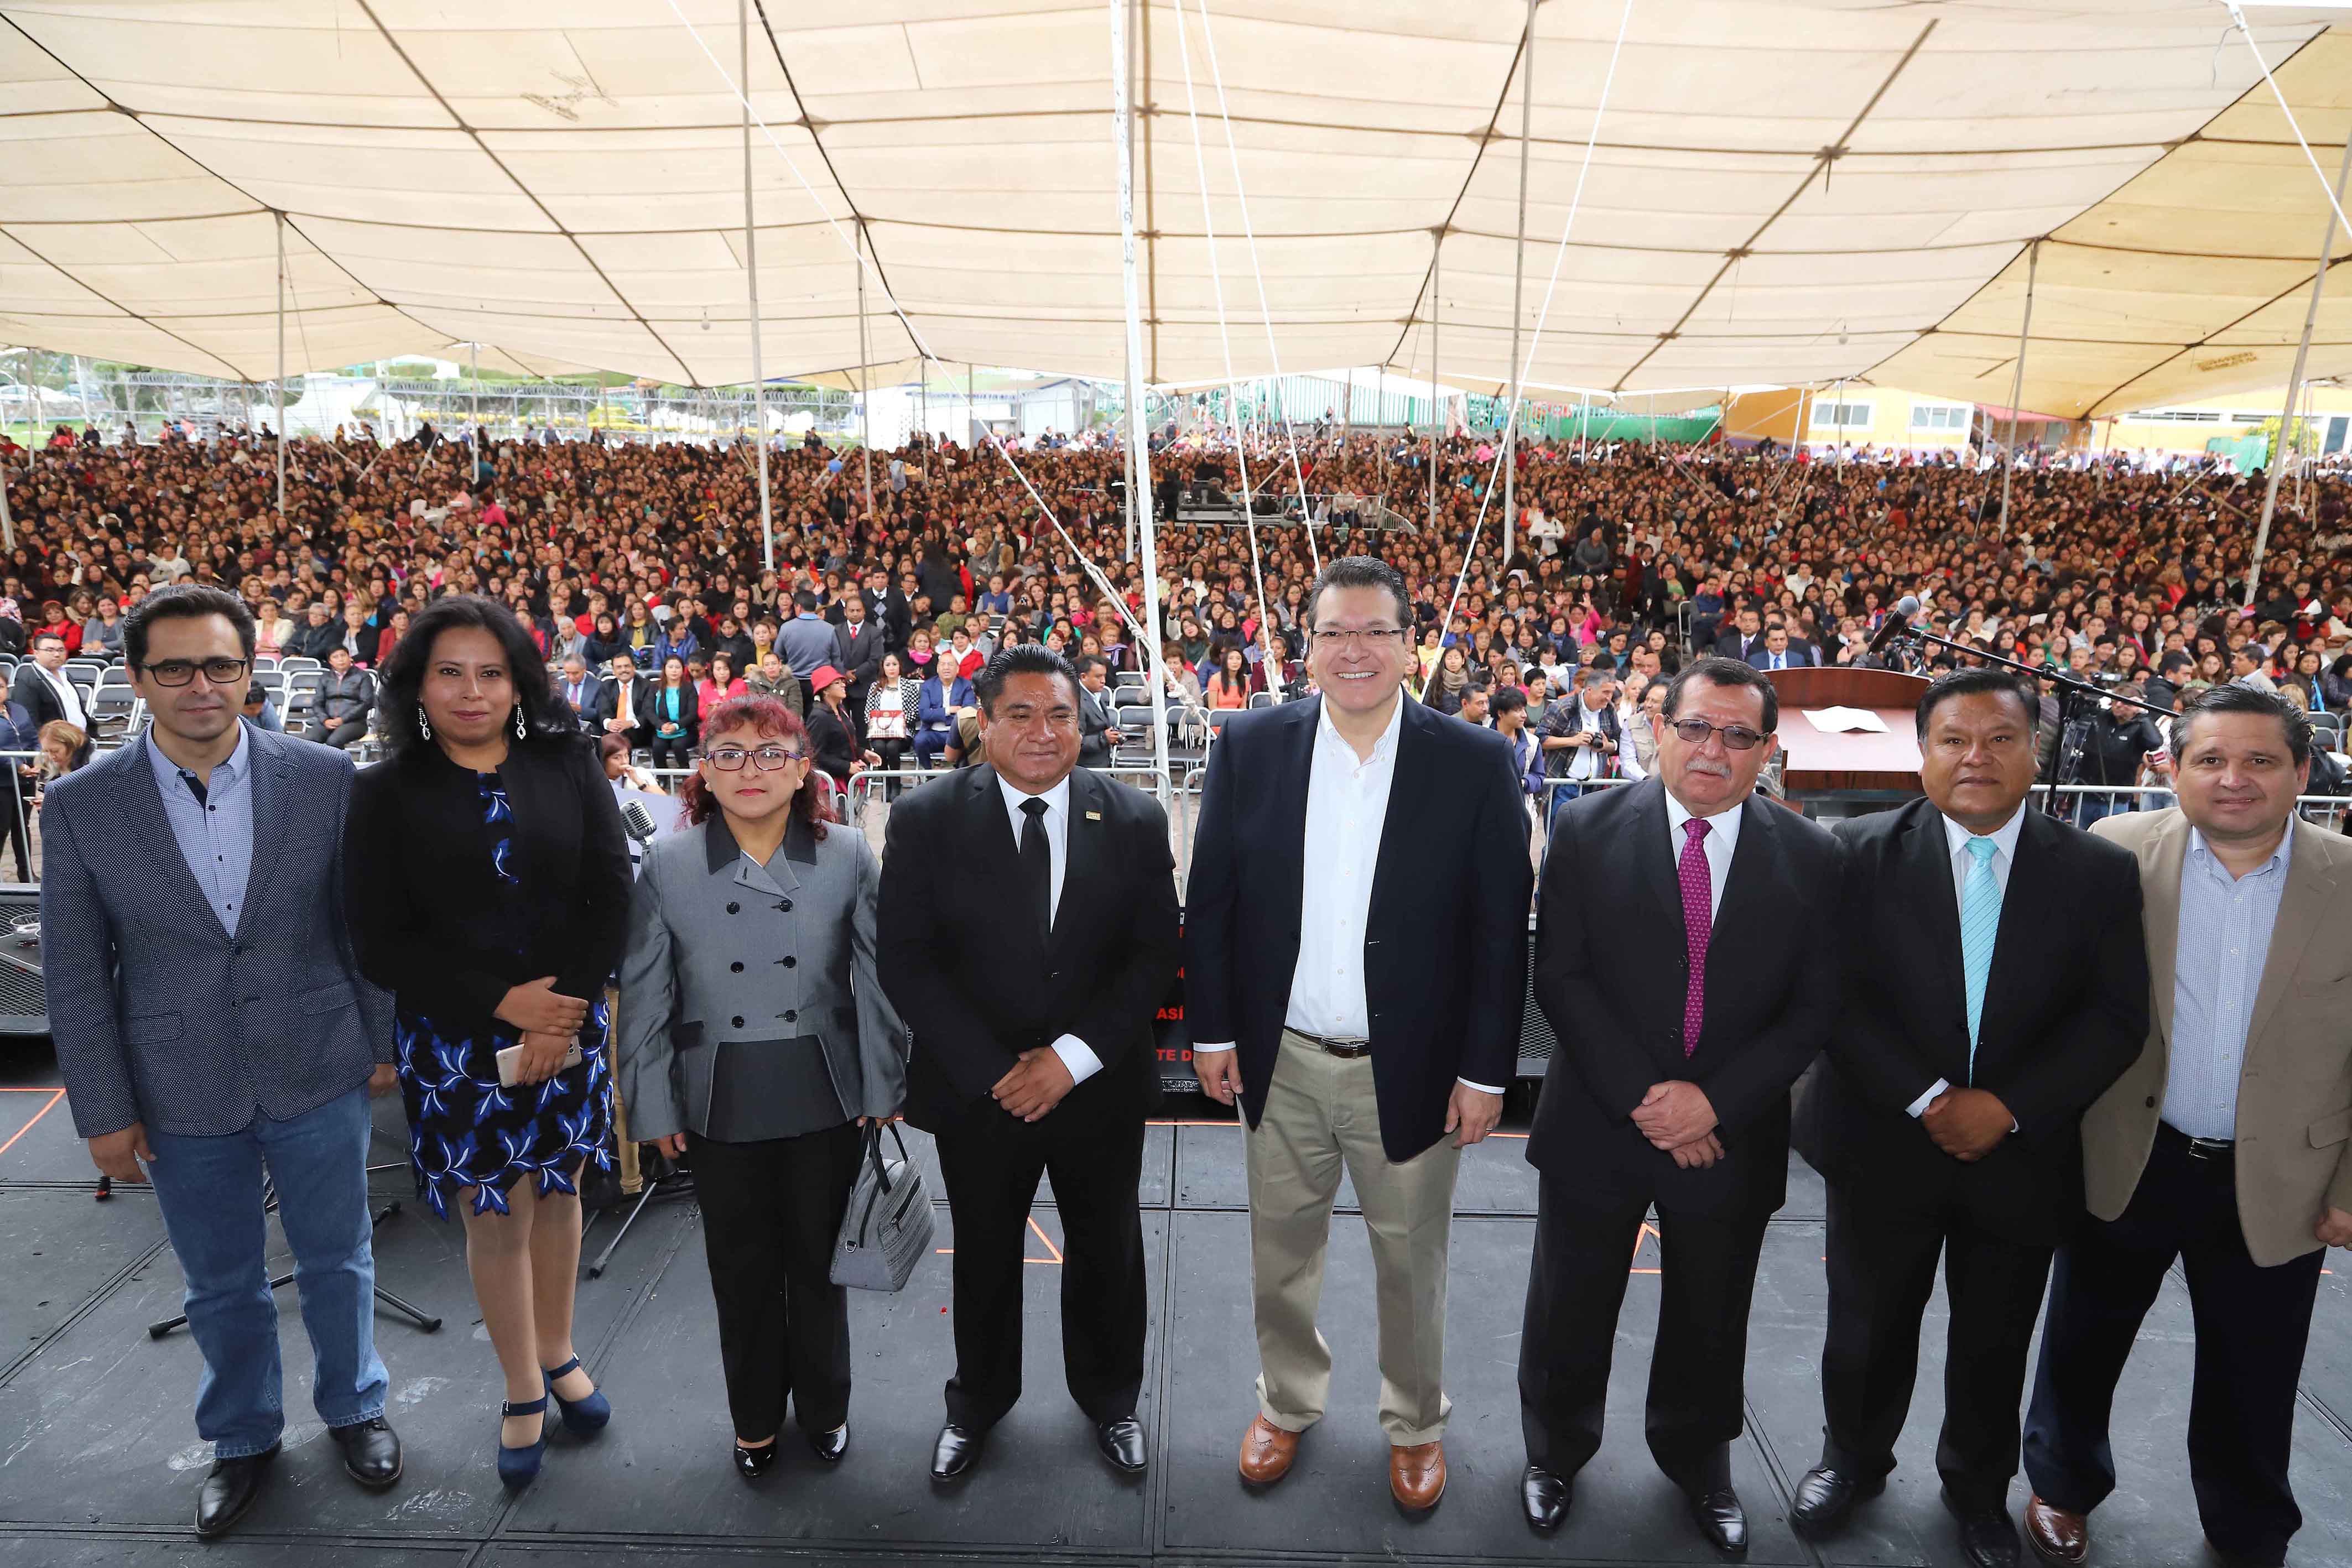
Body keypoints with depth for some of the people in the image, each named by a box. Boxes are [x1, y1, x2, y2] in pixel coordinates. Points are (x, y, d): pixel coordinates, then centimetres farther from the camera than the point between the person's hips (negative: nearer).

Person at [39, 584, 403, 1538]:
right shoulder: (80, 807, -8)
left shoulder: (324, 780, -9)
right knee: (221, 1287, 18)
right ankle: (242, 1438, 43)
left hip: (318, 1074, 0)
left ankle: (352, 1406, 42)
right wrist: (104, 1112, -2)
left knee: (336, 1261, 17)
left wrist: (385, 1042, 2)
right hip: (183, 1096, 1)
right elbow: (75, 975, -3)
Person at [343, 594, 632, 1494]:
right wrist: (505, 1001, -15)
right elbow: (382, 944, -7)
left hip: (570, 1024, 1)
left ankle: (557, 1355, 37)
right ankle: (523, 1391, 28)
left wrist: (564, 1009, -13)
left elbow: (611, 896, -5)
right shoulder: (388, 794, -4)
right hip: (456, 1039, -1)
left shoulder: (566, 767, -2)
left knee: (558, 1191, 15)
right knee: (491, 1214, 9)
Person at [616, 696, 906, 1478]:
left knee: (817, 1263, 16)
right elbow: (644, 999, 0)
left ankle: (825, 1408, 39)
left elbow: (877, 981, -2)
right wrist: (654, 1108, 0)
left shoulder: (850, 857, -6)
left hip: (825, 1101, 0)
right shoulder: (667, 865, -5)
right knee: (742, 1272, 15)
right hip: (721, 1107, 1)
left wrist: (882, 1089, -2)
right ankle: (755, 1420, 39)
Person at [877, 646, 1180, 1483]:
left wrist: (1073, 1056, -16)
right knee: (984, 1256, 19)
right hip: (978, 1091, -1)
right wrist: (993, 1073, -16)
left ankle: (1109, 1399, 46)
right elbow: (906, 964, -10)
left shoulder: (1135, 821, -6)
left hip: (1098, 1089, 1)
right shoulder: (926, 820, -10)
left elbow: (1154, 956, -6)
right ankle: (977, 1404, 46)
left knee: (1106, 1253, 19)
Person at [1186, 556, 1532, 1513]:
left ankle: (1415, 1424, 43)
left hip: (1413, 1071, -1)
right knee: (1281, 1254, 20)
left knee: (1411, 1263, 18)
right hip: (1281, 1063, 2)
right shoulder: (1250, 748, -5)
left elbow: (1501, 930, -7)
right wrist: (1212, 1030, -1)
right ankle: (1288, 1403, 46)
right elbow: (1210, 902, 1)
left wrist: (1486, 1071, -8)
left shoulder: (1476, 764, -10)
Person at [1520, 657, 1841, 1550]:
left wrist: (1715, 1101, -15)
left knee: (1709, 1324, 21)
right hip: (1597, 1125, -1)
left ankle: (1697, 1461, 48)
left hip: (1731, 1135, 1)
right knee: (1569, 1312, 16)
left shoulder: (1808, 857, -4)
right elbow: (1560, 979, -11)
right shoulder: (1587, 832, -9)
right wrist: (1641, 1097, -17)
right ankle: (1555, 1453, 43)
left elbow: (1812, 1009, -4)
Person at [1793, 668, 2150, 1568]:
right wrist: (1927, 1099, -18)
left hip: (2022, 1152, 1)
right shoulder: (1863, 852, -8)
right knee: (1868, 1325, 16)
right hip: (1885, 1146, -1)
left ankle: (1977, 1486, 45)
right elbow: (1839, 996, -11)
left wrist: (2008, 1107, -16)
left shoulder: (2099, 872, -4)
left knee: (1994, 1341, 19)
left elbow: (2117, 1017, -6)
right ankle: (1855, 1458, 43)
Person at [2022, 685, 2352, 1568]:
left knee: (2252, 1382, 17)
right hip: (2125, 1163, 0)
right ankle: (2064, 1487, 43)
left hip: (2277, 1186, 1)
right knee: (2084, 1345, 18)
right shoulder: (2119, 853, -9)